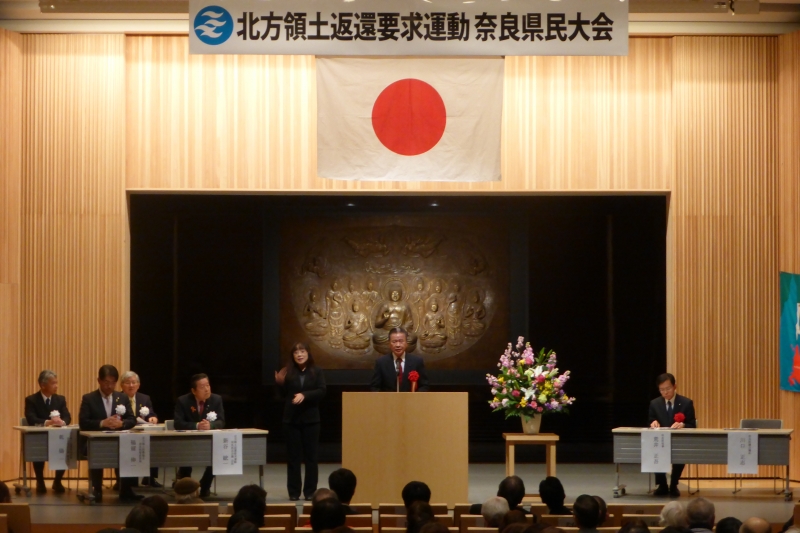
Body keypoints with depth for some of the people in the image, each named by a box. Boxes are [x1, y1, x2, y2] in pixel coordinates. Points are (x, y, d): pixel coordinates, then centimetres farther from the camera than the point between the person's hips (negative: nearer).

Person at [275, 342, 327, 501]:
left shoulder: (317, 371, 1)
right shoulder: (288, 372, 1)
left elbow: (321, 391, -9)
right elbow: (283, 395, 5)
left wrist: (304, 395, -22)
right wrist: (280, 383, -14)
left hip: (311, 419, 0)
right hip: (291, 419, 0)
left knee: (311, 456, 2)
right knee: (293, 456, 2)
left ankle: (310, 491, 8)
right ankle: (294, 492, 7)